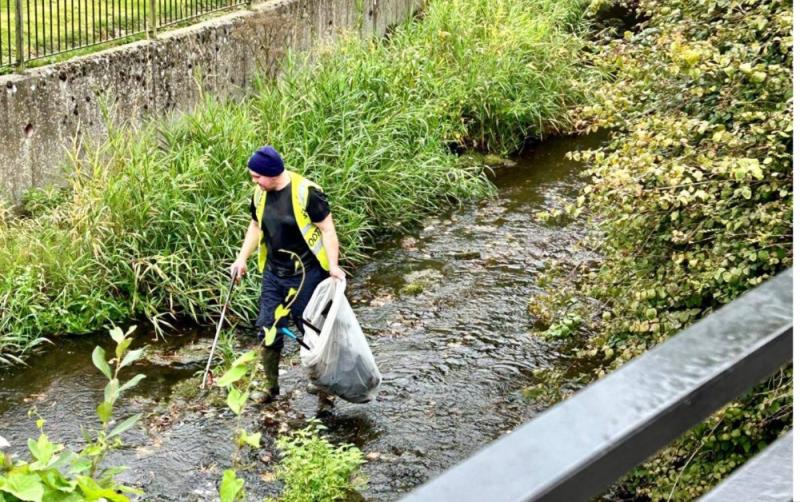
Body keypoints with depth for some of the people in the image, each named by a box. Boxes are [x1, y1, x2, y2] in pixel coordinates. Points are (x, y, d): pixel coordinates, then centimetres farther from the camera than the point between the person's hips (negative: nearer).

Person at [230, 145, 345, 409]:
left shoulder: (306, 192, -18)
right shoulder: (260, 194, 1)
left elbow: (327, 229, -14)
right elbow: (256, 227, 17)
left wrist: (333, 265, -22)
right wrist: (242, 258, 7)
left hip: (306, 275, -6)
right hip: (273, 275, 6)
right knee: (267, 331, 5)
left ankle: (324, 389, 21)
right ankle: (271, 387, 22)